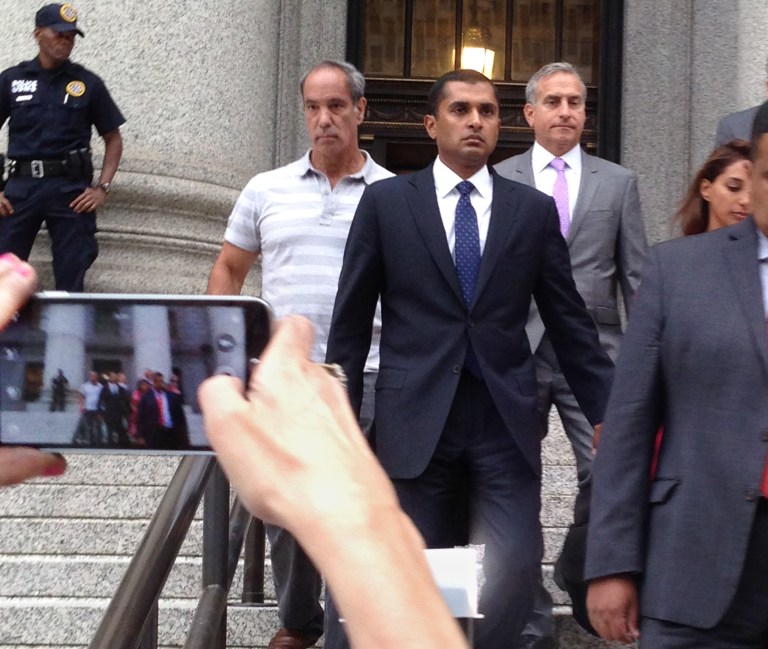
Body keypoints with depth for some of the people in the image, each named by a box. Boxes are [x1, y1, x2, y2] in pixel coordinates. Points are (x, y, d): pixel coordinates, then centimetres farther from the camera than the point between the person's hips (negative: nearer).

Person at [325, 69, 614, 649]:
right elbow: (351, 319, 6)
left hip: (506, 419, 1)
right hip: (416, 420, -1)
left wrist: (608, 411, 6)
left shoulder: (535, 211, 8)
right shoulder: (386, 201, 5)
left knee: (515, 571, -4)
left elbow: (570, 323, 10)